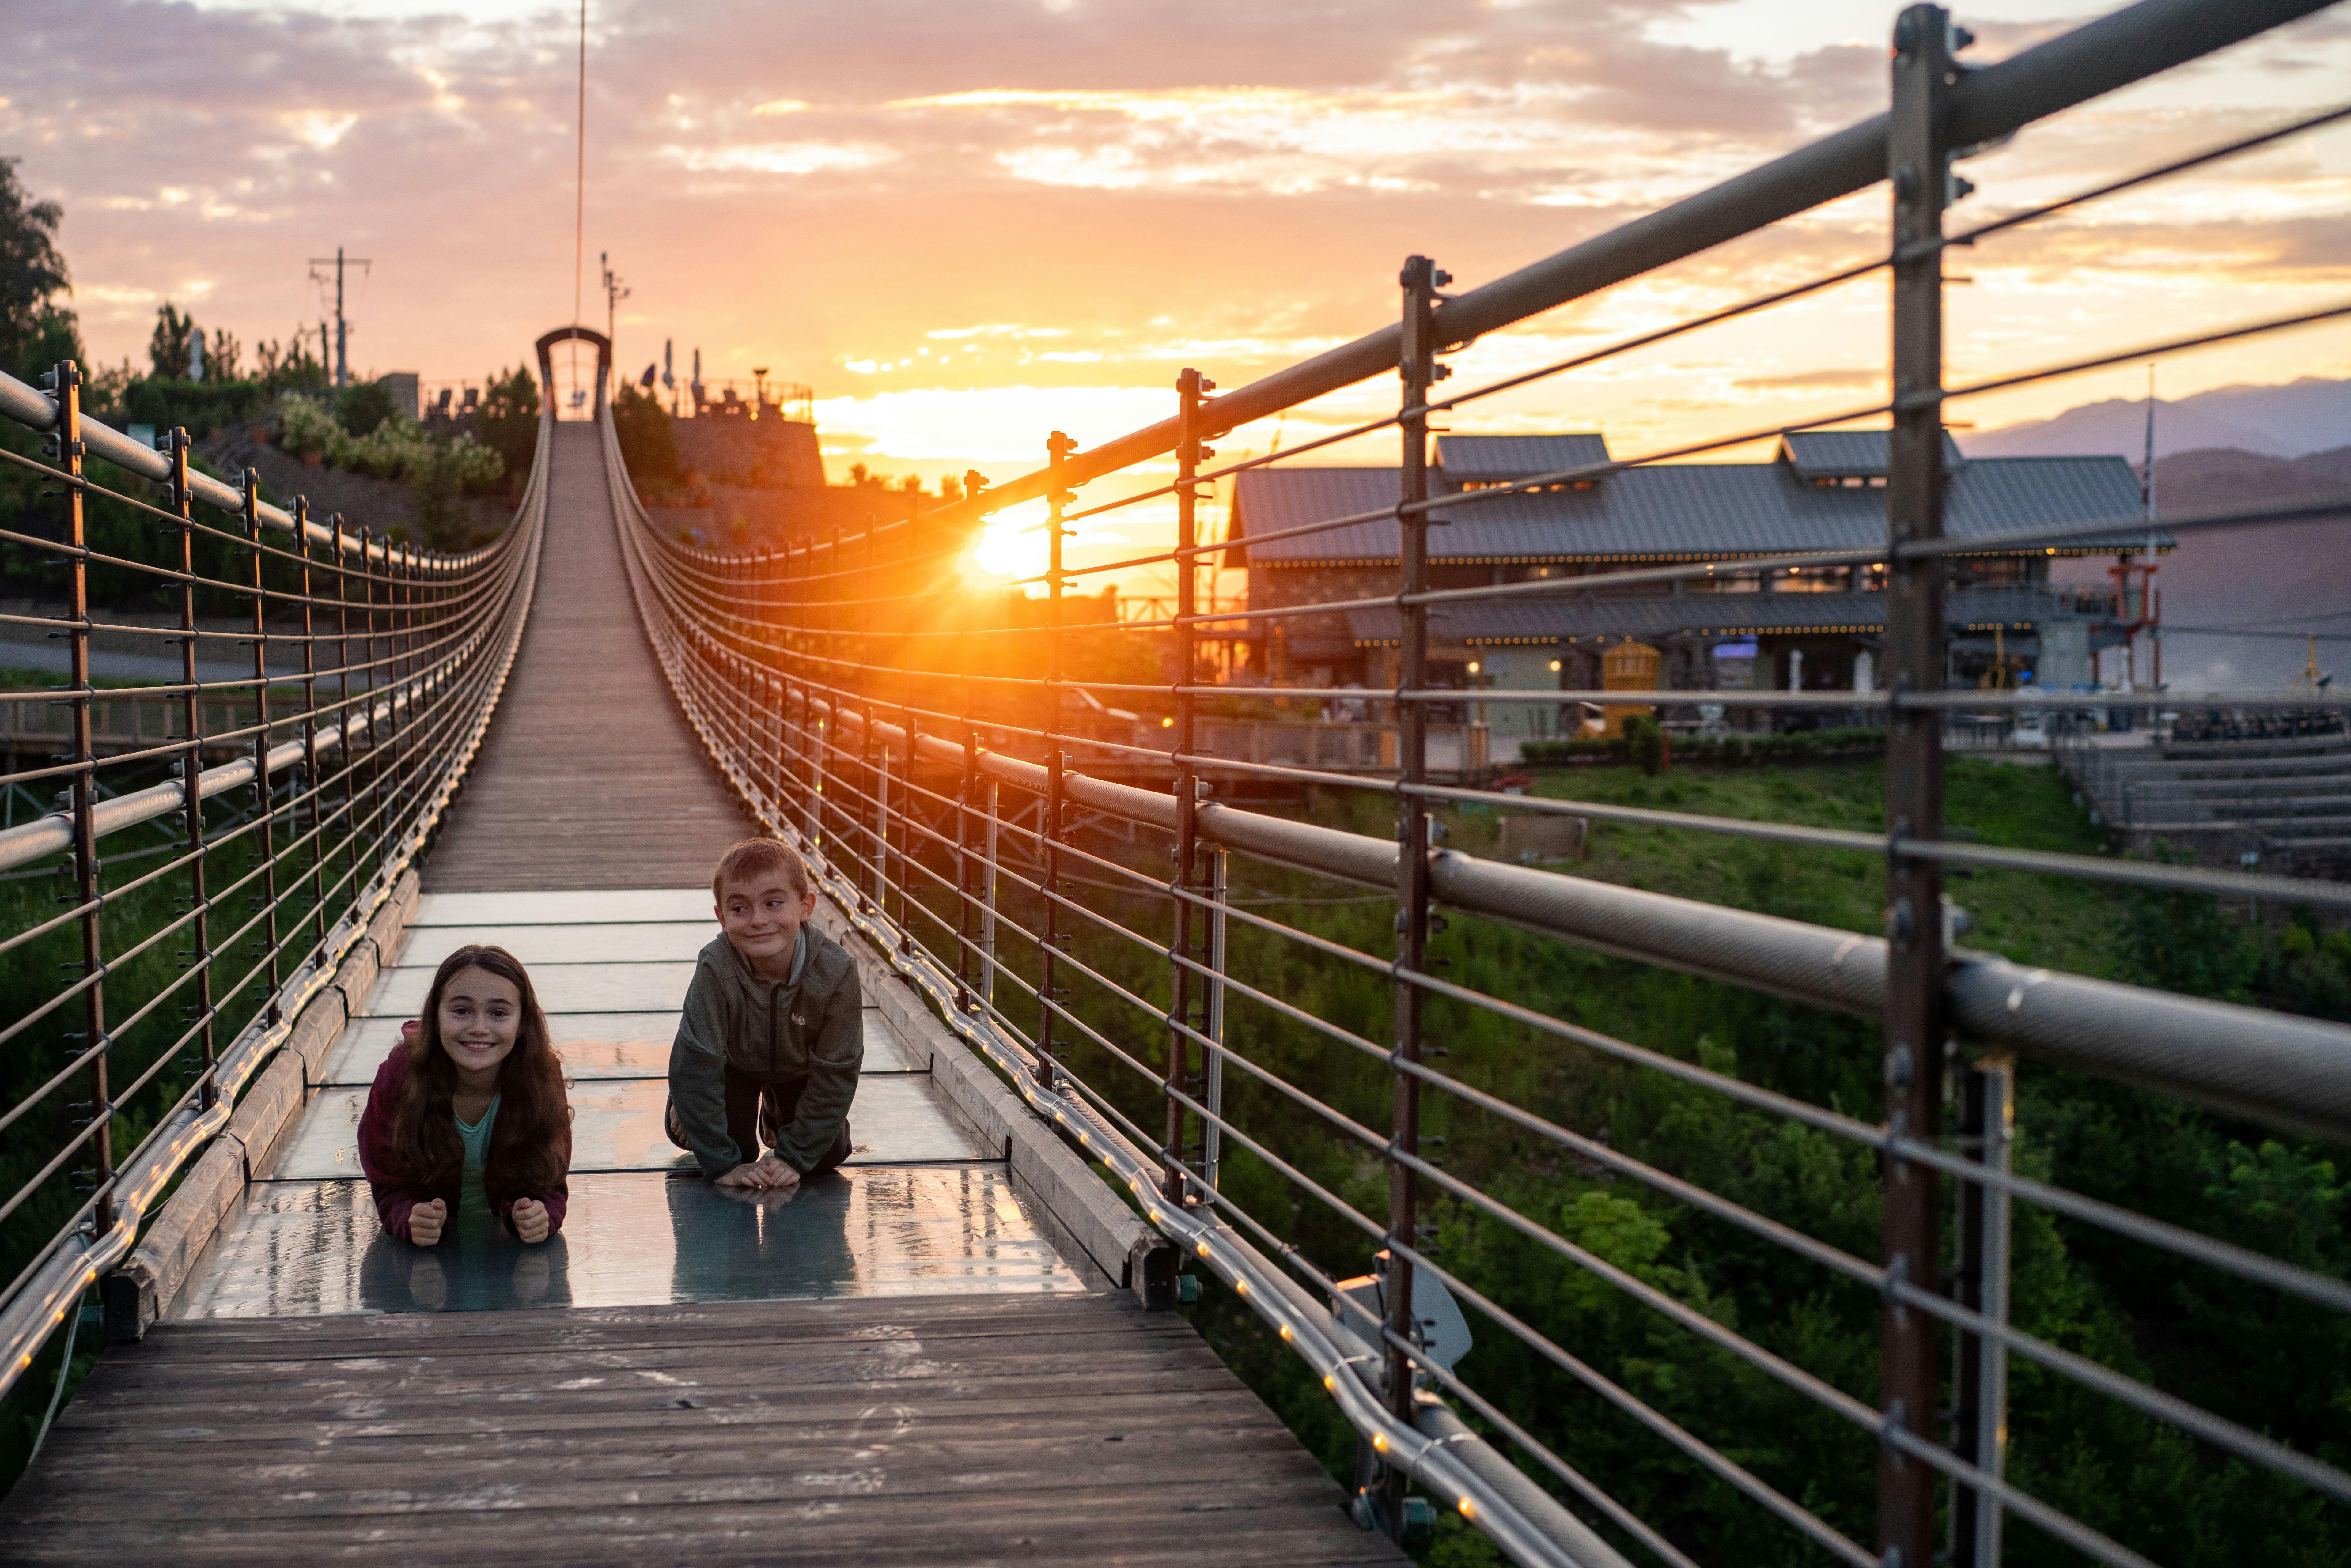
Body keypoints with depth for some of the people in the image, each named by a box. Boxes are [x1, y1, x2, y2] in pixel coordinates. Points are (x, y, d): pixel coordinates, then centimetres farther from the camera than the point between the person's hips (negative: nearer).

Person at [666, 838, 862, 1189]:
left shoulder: (836, 972, -37)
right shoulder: (715, 969, -40)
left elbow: (836, 1074, -26)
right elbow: (694, 1068, -34)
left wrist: (794, 1157, -25)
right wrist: (723, 1164, -33)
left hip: (800, 1068, 1)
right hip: (734, 1063, -1)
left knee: (828, 1155, -4)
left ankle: (777, 1110, 28)